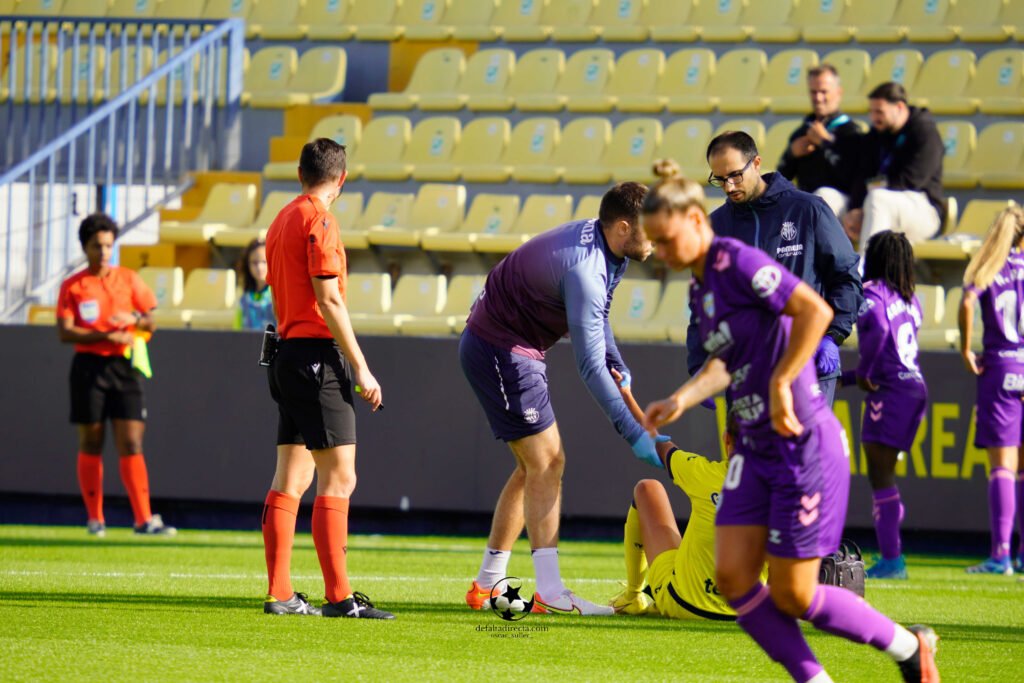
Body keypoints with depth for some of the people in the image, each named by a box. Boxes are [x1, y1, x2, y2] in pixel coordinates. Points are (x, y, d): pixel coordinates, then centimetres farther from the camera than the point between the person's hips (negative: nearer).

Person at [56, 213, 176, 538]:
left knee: (131, 444, -6)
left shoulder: (129, 279, 8)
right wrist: (106, 336, -17)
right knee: (90, 444, 3)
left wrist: (135, 319, -12)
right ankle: (95, 519, 11)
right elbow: (64, 331, -7)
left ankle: (144, 519, -11)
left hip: (124, 366, 1)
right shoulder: (72, 286, 3)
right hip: (88, 366, -1)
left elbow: (151, 323, 11)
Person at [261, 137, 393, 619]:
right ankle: (338, 597, -13)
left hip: (287, 353, 9)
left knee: (290, 479, 9)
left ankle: (280, 594, 8)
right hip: (316, 355, -9)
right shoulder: (319, 221, -11)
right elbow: (328, 299, -16)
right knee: (338, 478, -9)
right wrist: (360, 367, -15)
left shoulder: (281, 220, 16)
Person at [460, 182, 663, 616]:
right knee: (547, 464, -11)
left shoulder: (599, 242, 2)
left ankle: (487, 586, 19)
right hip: (501, 351, -10)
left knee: (534, 467, 13)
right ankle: (551, 594, -13)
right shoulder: (584, 269, -28)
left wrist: (617, 364, 8)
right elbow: (590, 367, -29)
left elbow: (594, 314, 22)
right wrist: (633, 434, -27)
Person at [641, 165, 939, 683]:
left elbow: (815, 311, -25)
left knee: (790, 597, -4)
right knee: (733, 578, -3)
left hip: (805, 445, -9)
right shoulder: (700, 286, 12)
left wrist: (781, 384, -22)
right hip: (755, 451, 9)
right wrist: (682, 399, -1)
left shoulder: (738, 262, -16)